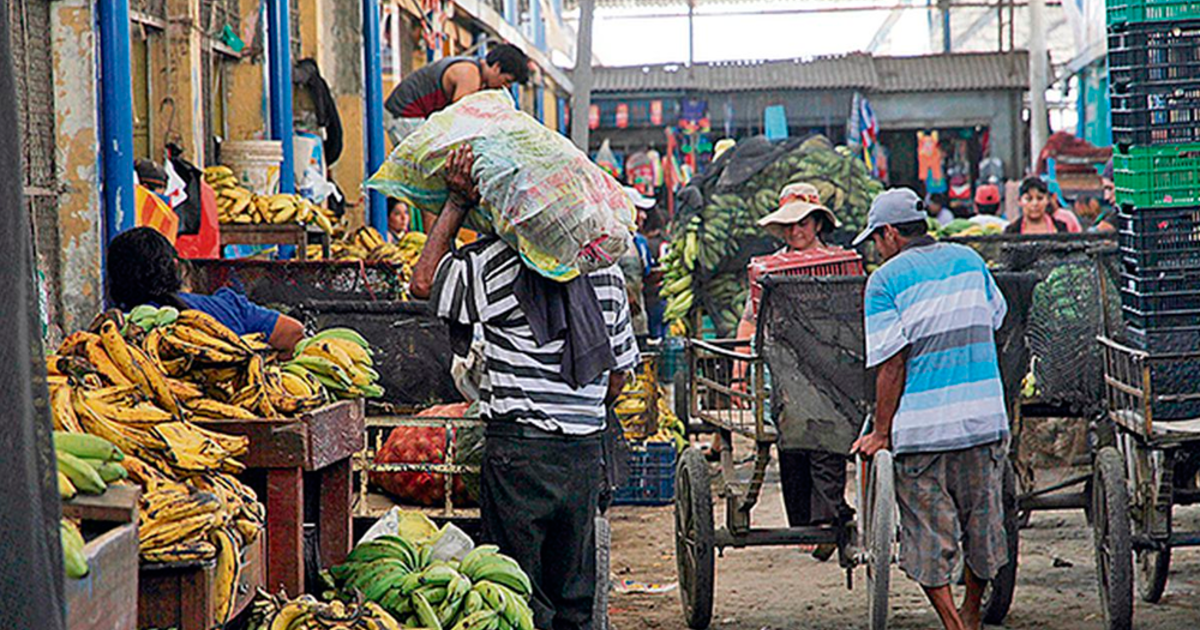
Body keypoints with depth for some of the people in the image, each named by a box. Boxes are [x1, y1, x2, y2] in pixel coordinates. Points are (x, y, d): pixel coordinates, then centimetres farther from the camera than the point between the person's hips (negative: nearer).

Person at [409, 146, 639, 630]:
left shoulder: (498, 260, -10)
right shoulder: (605, 266, 7)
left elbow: (424, 282, -4)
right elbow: (619, 369, 13)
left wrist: (458, 203, -3)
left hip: (519, 448, -5)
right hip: (585, 450, 5)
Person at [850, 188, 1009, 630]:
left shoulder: (886, 280, -6)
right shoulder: (969, 260, 9)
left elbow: (891, 365, -10)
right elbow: (994, 320, 21)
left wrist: (881, 432, -4)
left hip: (922, 428, -5)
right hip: (985, 420, 5)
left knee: (929, 537, 3)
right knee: (981, 521, 18)